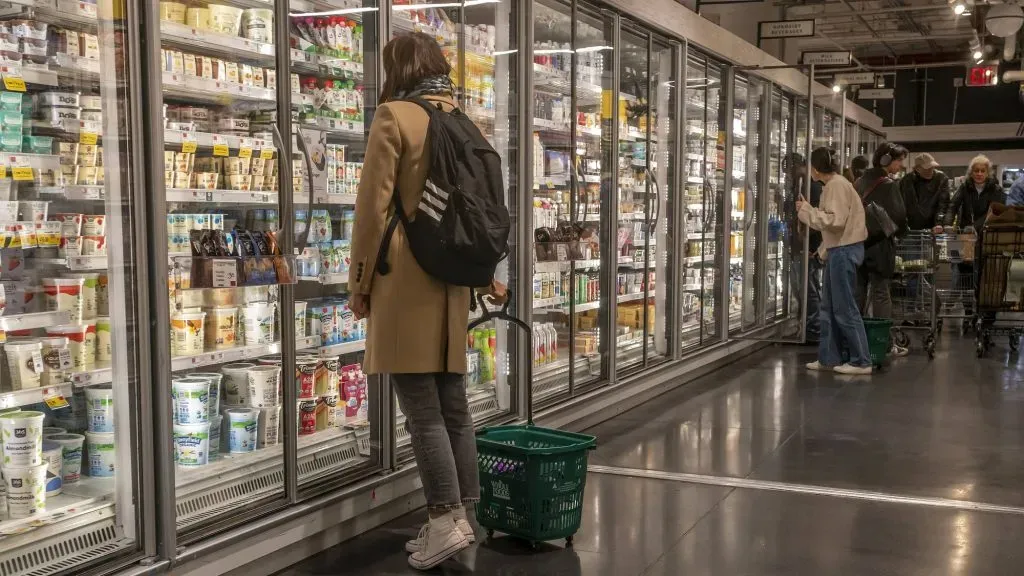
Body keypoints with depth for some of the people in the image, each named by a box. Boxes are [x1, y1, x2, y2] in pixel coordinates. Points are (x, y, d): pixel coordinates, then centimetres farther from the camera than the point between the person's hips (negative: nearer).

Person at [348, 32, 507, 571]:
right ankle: (463, 514, 15)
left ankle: (446, 520, -5)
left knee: (421, 407, -5)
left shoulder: (394, 116, -6)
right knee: (452, 402, 10)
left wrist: (360, 282, -3)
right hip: (451, 280, 7)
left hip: (405, 281, -7)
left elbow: (374, 206, -10)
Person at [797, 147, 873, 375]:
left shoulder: (837, 185, -14)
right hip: (838, 250, 10)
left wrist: (807, 209, -14)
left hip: (844, 251, -10)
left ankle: (861, 361, 1)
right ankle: (829, 357, 18)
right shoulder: (834, 185, 15)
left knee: (845, 308, -5)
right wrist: (825, 250, 17)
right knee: (829, 308, 13)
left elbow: (835, 220, -23)